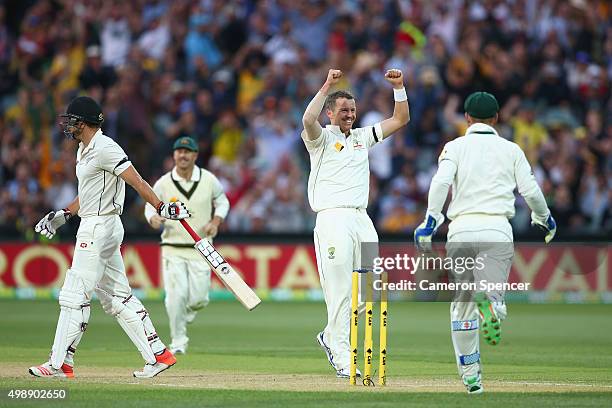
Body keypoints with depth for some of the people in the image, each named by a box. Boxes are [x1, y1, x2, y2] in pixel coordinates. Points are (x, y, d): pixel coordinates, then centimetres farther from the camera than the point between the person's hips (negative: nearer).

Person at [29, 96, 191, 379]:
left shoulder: (105, 149, -15)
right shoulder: (85, 149, 17)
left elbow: (136, 181, -22)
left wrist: (162, 208, -30)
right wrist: (63, 215, 24)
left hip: (99, 227, -10)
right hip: (92, 226, 10)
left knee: (74, 296, -8)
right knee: (116, 297, 9)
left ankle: (60, 363, -5)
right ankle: (158, 355, 9)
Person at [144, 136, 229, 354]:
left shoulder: (209, 180, -1)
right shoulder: (163, 183, -3)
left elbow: (222, 201, 15)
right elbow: (151, 205, 10)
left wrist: (215, 221, -4)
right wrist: (153, 218, -13)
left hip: (200, 248, 1)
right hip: (173, 249, -1)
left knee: (198, 299, -3)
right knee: (176, 295, -12)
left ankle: (187, 311, 34)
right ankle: (178, 341, 3)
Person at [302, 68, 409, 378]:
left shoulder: (362, 137, 20)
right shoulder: (322, 138, 2)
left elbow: (400, 119, 21)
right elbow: (308, 120, -21)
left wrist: (398, 87, 10)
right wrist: (327, 86, -19)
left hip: (362, 219, 6)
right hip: (333, 220, -6)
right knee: (339, 291, -9)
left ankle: (331, 337, 22)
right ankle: (342, 360, -6)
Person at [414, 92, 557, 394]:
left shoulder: (455, 147, 9)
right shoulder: (511, 150, 12)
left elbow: (441, 181, -8)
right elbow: (530, 190, 8)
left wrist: (430, 221, -13)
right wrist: (544, 219, 25)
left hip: (461, 230, 0)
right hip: (497, 230, 0)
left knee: (461, 304, 11)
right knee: (492, 292, -5)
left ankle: (470, 374, 10)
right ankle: (491, 305, -44)